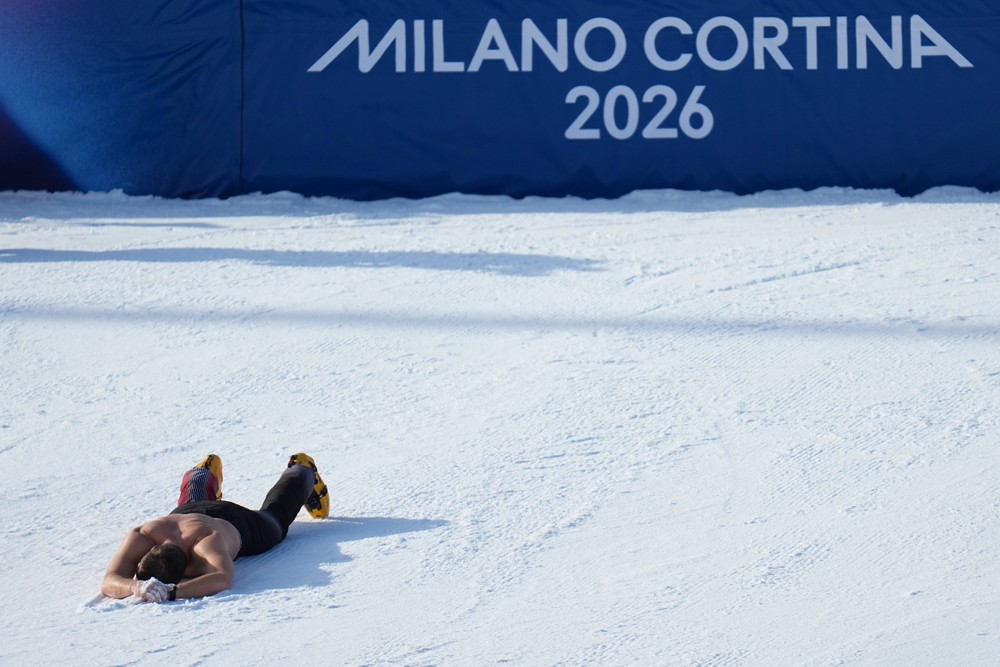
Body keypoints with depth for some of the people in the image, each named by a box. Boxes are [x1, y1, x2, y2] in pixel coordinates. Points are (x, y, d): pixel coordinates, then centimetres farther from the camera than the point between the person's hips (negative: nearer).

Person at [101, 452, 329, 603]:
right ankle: (207, 471, 75)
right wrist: (135, 586, -74)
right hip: (185, 512, 2)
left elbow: (223, 579, -71)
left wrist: (172, 592, -81)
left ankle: (302, 470, 64)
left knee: (276, 516, 35)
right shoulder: (140, 537, -47)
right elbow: (109, 582, -52)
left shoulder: (207, 539, -55)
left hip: (234, 522, -2)